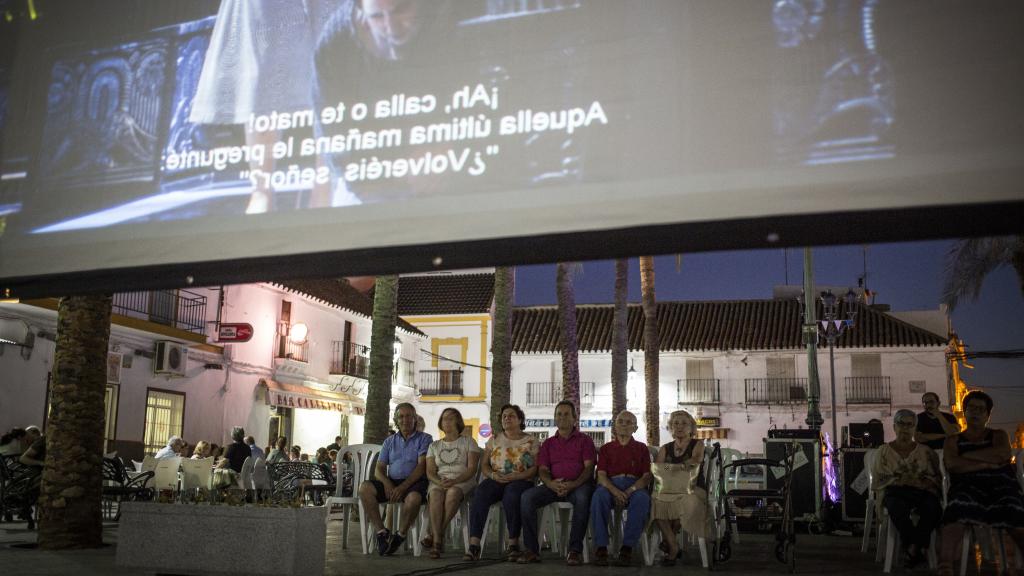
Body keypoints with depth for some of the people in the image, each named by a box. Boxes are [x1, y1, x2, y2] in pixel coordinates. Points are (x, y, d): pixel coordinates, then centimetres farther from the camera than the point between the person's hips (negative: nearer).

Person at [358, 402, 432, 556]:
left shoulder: (424, 439, 7)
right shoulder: (390, 441, 21)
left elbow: (421, 467, -6)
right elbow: (379, 469, 13)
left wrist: (402, 487, -19)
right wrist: (387, 483, -11)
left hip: (414, 482, -4)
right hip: (391, 482, 4)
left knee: (413, 497, -39)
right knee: (365, 488, -23)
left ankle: (400, 536, -17)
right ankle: (381, 532, -21)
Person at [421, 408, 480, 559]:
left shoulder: (468, 442, 12)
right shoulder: (434, 446, 21)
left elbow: (471, 469, -1)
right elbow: (430, 472, 9)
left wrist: (455, 481, -19)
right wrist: (439, 482, -15)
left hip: (463, 482, -2)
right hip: (439, 482, 2)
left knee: (453, 493, -38)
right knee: (435, 494, -35)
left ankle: (434, 534, -34)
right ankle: (437, 541, -40)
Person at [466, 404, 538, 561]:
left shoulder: (531, 440, 10)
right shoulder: (494, 439, 19)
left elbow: (536, 467, 1)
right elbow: (484, 465, 14)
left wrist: (516, 476, -15)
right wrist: (493, 475, -8)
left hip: (521, 481, -3)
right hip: (495, 480, 3)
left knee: (511, 495, -39)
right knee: (480, 494, -32)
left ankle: (513, 543, -30)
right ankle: (474, 544, -37)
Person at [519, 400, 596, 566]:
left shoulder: (584, 440, 13)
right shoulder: (548, 443, 22)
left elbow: (589, 467, 0)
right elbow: (542, 470, 10)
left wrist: (573, 484, -19)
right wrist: (551, 484, -15)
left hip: (578, 485, -3)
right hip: (553, 486, 3)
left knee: (583, 497, -39)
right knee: (527, 496, -25)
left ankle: (575, 550, -33)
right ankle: (531, 549, -23)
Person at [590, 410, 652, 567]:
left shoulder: (641, 448, 19)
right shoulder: (606, 449, 20)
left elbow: (647, 476, 6)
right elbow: (601, 475, 6)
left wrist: (630, 491, -14)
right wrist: (615, 491, -16)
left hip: (635, 486, 0)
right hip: (610, 485, 0)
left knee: (642, 499, -37)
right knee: (599, 496, -36)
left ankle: (627, 547, -31)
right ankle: (601, 547, -32)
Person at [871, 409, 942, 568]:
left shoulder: (925, 451, 20)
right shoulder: (885, 450, 17)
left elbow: (936, 479, 15)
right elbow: (879, 480, 12)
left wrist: (919, 482, -2)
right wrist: (899, 480, -3)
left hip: (921, 492, 1)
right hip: (895, 491, -1)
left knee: (933, 507, -35)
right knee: (897, 507, -38)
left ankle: (913, 548, -25)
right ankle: (919, 548, -28)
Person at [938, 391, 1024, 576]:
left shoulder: (998, 435, 27)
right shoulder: (953, 441, 25)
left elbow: (1004, 453, 2)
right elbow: (952, 464, 2)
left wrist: (968, 455, 5)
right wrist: (988, 463, -1)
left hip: (1001, 485, 1)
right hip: (968, 486, -1)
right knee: (956, 511, -38)